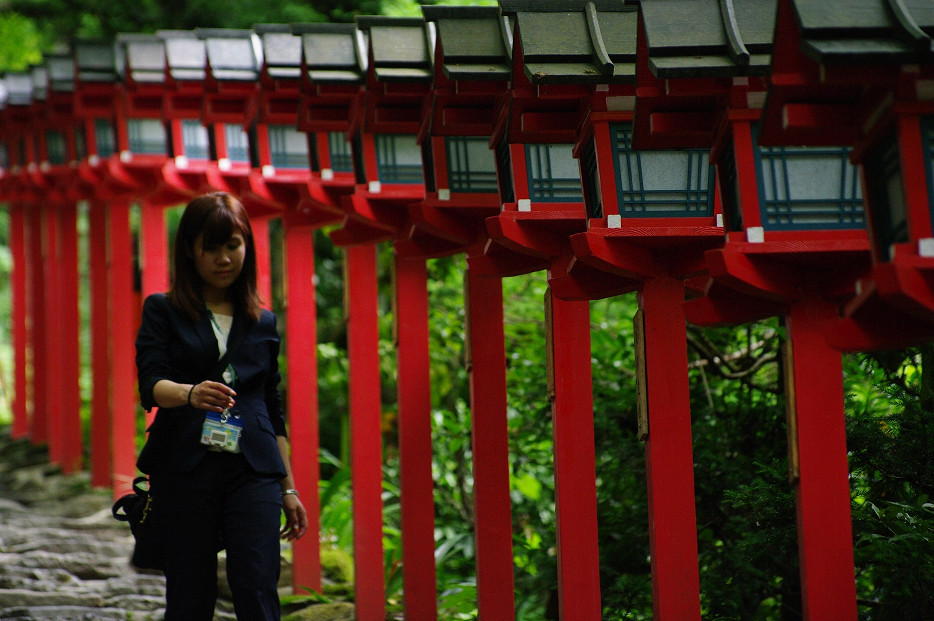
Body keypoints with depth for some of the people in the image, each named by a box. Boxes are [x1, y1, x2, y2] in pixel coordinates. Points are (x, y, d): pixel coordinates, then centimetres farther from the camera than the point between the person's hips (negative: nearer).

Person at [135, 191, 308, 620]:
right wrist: (190, 394, -30)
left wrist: (288, 488, 16)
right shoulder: (163, 311, 7)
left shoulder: (263, 323, 16)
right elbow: (151, 384, -8)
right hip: (185, 469, -1)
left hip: (253, 471, 2)